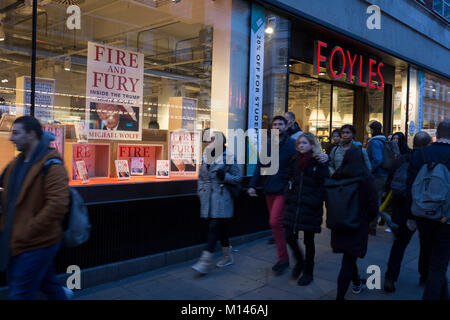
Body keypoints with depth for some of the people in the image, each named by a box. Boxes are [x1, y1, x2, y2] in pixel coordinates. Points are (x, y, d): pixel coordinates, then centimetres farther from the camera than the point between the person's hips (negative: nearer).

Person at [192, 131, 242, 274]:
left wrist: (225, 176, -17)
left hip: (222, 199, -6)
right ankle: (227, 257, 26)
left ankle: (206, 261, -11)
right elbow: (201, 177, 20)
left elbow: (238, 178, -2)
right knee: (221, 227, 12)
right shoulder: (205, 158, 12)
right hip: (208, 199, 6)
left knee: (214, 226, -11)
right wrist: (201, 193, 12)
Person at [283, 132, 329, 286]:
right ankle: (300, 261, 29)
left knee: (308, 240, 7)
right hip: (293, 205, 5)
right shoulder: (294, 161, 10)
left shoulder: (319, 162, -6)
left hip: (310, 208, -4)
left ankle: (308, 272, 23)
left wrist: (315, 202, -16)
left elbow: (324, 185, -9)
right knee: (290, 236, 1)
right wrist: (287, 197, 7)